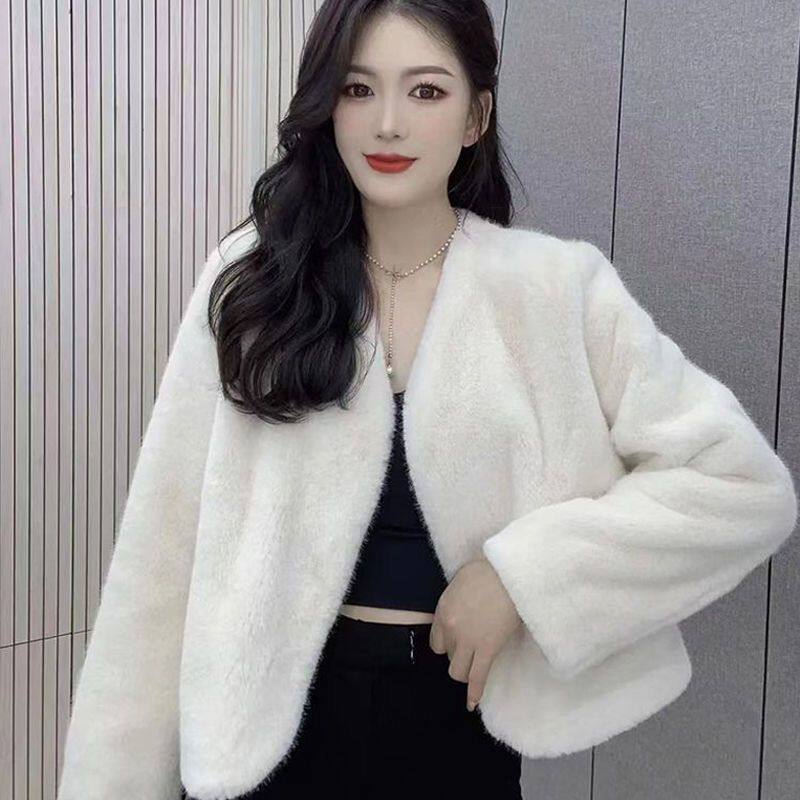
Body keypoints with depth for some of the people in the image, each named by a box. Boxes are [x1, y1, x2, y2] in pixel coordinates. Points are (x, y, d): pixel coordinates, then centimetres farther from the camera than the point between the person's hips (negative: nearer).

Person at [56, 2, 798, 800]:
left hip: (457, 721, 0)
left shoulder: (557, 289, -8)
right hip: (275, 718, 1)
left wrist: (527, 570, -18)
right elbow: (168, 547, -5)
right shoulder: (251, 279, -6)